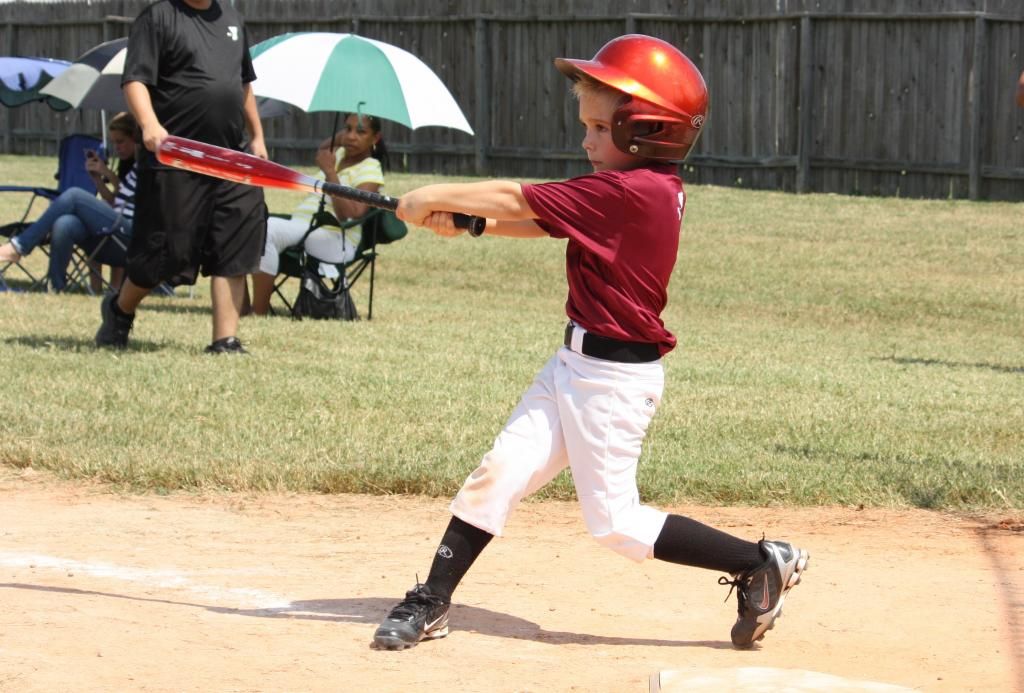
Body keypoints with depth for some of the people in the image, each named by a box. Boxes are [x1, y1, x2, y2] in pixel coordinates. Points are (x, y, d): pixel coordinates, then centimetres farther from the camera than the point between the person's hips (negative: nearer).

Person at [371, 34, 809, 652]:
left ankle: (762, 564, 8)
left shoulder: (627, 192, -23)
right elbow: (542, 221, 8)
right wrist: (467, 221, -2)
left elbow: (519, 202, -17)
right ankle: (431, 604, 12)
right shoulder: (659, 189, 5)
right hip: (576, 365, 9)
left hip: (615, 380, -9)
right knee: (501, 471, 6)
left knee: (615, 520, 0)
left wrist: (433, 198, -6)